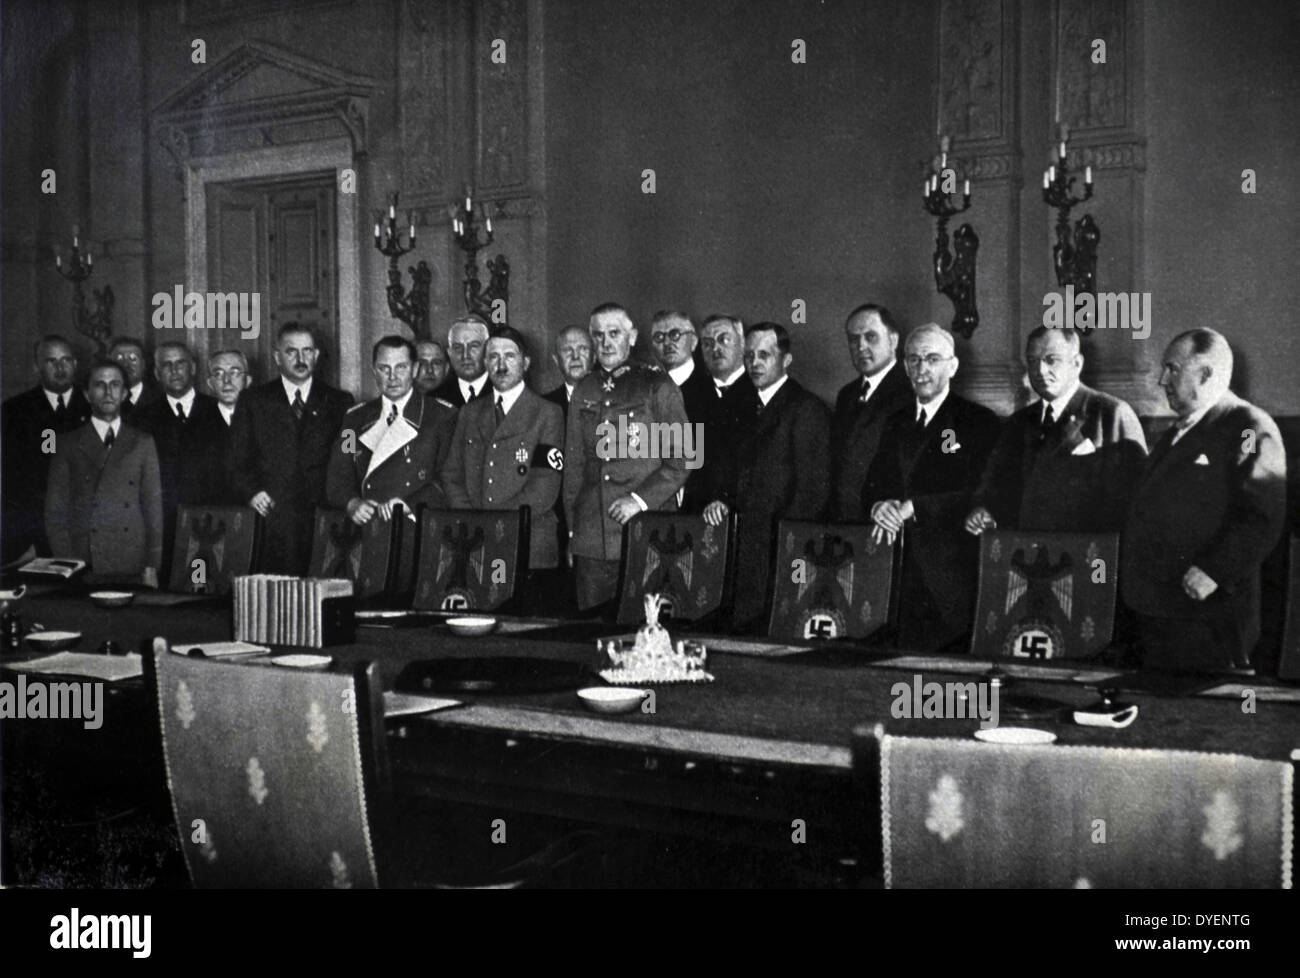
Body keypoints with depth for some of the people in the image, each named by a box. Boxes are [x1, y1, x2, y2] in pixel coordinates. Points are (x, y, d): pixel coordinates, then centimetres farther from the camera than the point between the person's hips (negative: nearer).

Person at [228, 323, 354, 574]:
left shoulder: (340, 402, 14)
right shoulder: (253, 401, 14)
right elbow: (238, 461, 11)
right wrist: (251, 492, -6)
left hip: (322, 522, 0)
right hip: (270, 522, 0)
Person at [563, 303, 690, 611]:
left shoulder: (657, 386, 2)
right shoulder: (584, 390, 15)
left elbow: (680, 461, -1)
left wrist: (640, 499, -12)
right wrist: (571, 527, 12)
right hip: (590, 538, 4)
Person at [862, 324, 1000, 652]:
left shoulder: (979, 422, -2)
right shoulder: (895, 424, 18)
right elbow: (871, 487, 16)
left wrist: (911, 507, -17)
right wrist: (878, 506, -9)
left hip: (953, 573, -5)